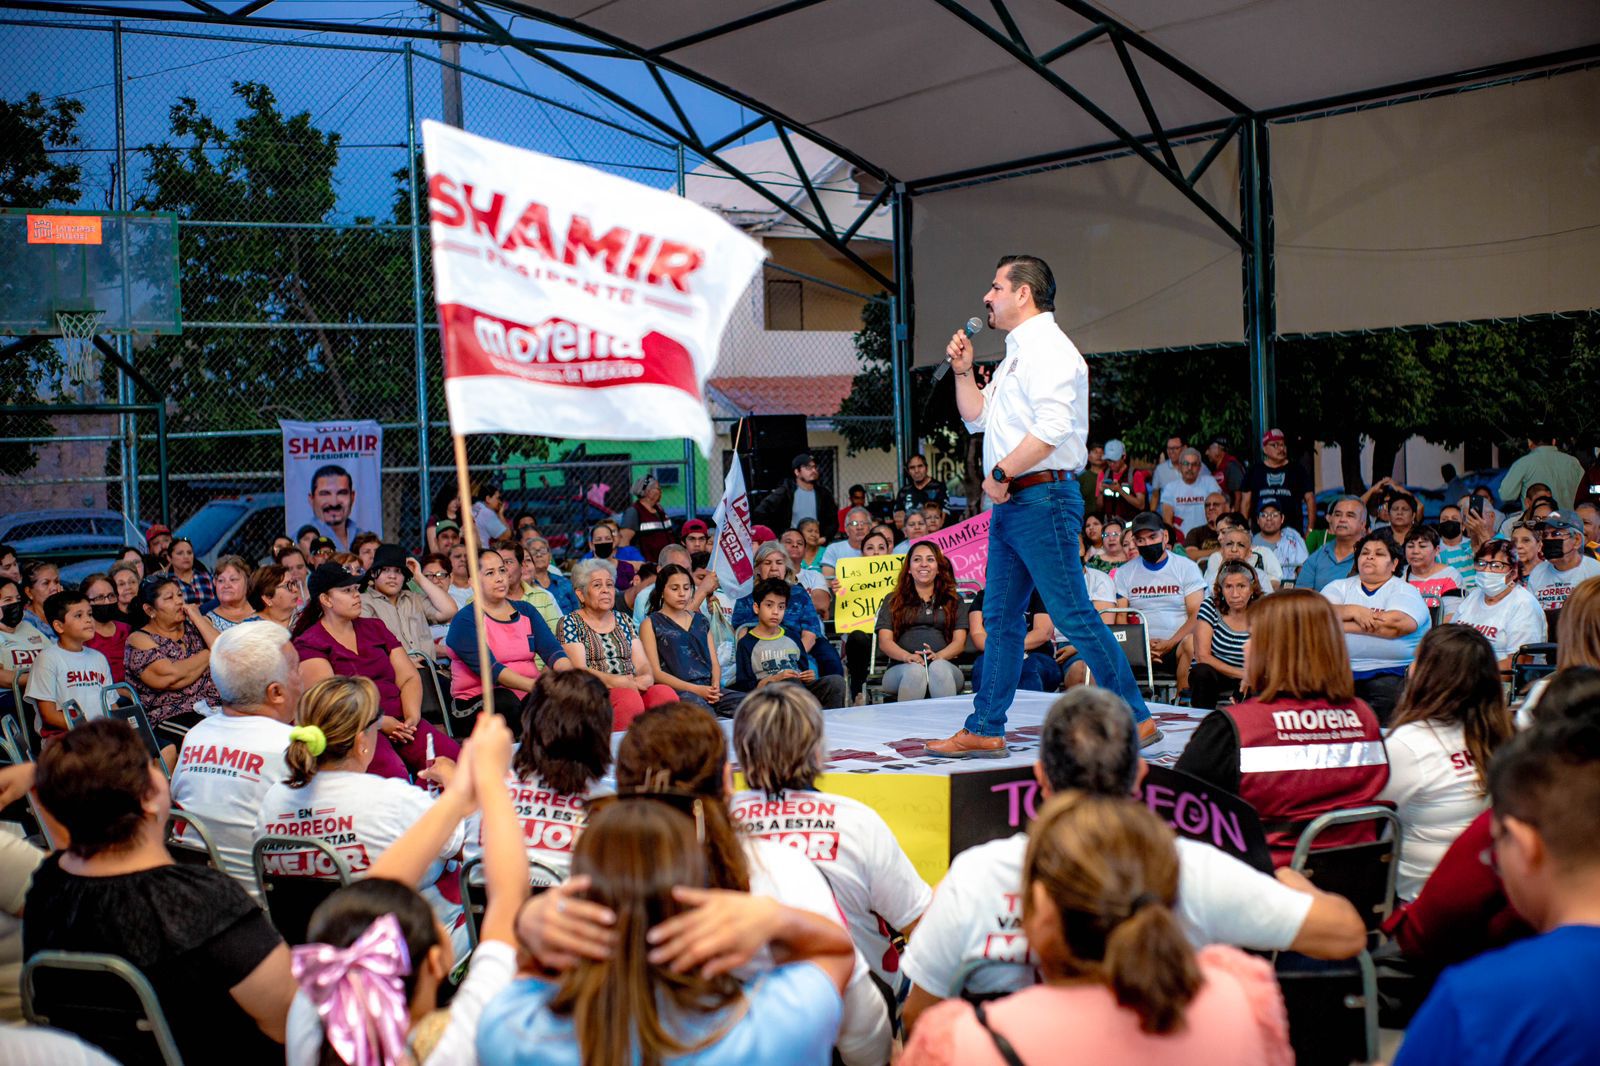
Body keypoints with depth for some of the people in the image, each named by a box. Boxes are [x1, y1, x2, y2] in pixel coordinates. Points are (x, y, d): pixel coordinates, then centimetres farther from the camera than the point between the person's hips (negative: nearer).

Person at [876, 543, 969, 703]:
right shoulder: (893, 601, 21)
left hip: (944, 666, 0)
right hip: (902, 669, 0)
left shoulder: (954, 600, 23)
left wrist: (938, 656, -14)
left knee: (939, 668, -36)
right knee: (915, 670, -36)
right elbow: (884, 642, 8)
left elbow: (959, 642, 10)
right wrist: (907, 657, -15)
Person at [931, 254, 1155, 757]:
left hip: (1042, 498, -10)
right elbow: (977, 418, 28)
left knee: (1073, 616, -9)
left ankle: (1135, 718, -2)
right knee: (1002, 619, 11)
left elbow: (1051, 429, -23)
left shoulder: (1048, 349, -12)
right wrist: (963, 372, 15)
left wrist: (1000, 473, -16)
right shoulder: (1016, 354, 20)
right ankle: (984, 729, 15)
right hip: (1010, 504, 10)